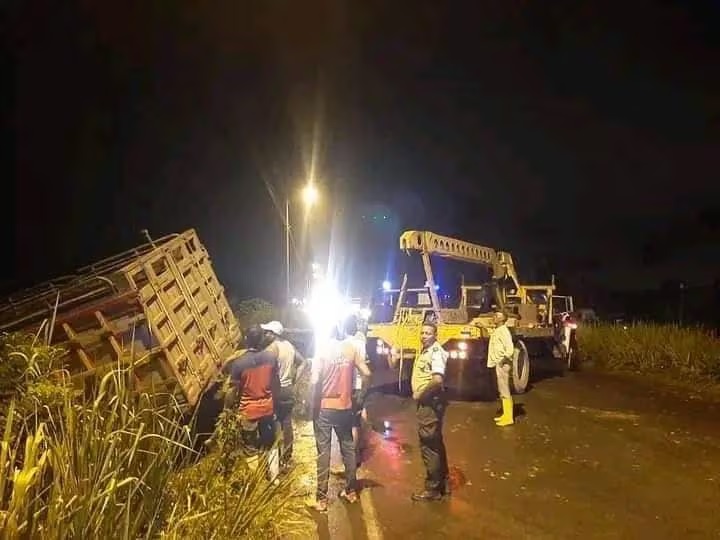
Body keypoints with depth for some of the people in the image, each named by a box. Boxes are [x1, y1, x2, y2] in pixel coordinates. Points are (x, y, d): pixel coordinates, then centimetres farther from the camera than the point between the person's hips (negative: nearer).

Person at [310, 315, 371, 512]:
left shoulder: (323, 348, -12)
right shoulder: (351, 347, -3)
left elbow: (314, 381, -18)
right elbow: (366, 373, -1)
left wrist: (314, 403, -6)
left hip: (324, 407, -3)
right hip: (345, 406, 3)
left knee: (324, 451, 4)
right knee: (348, 448, 16)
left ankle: (321, 498, 9)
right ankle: (351, 491, 27)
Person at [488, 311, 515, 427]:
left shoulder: (503, 331, -16)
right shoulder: (497, 330, 14)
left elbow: (510, 349, -25)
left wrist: (504, 359, -19)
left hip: (503, 364, -10)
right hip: (498, 363, 10)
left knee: (505, 391, -6)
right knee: (502, 391, 15)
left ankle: (508, 418, -2)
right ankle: (505, 414, 24)